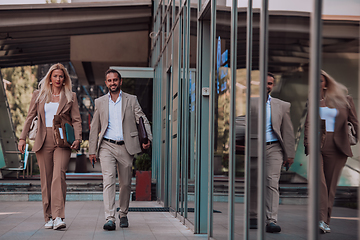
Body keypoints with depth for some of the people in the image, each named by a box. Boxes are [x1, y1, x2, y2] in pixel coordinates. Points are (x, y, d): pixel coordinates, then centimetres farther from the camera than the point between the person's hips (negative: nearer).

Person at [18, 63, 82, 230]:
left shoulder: (70, 97, 10)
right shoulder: (38, 95, 12)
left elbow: (76, 120, 5)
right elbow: (30, 117, 12)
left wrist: (78, 138, -10)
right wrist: (23, 138, 3)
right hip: (43, 141, 2)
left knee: (59, 175, -18)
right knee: (46, 179, 2)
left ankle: (58, 217, -23)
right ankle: (49, 217, 10)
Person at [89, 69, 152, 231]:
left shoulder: (131, 100, 8)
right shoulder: (100, 102, 11)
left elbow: (142, 120, 2)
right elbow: (94, 128, 14)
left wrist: (148, 138, -15)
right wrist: (92, 150, 9)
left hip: (125, 147, 0)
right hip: (107, 146, 0)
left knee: (125, 183, 7)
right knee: (108, 180, -15)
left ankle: (123, 214, 26)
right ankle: (110, 219, -21)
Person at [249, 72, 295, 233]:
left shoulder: (282, 106, 13)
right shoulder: (249, 103, 8)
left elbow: (287, 131, 13)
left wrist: (289, 154, 7)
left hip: (274, 149, 0)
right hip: (253, 149, 0)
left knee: (272, 183, -12)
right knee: (253, 185, 5)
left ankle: (271, 221, -16)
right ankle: (253, 218, 19)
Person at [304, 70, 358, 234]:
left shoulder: (343, 99, 9)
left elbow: (354, 121, 12)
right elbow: (308, 123, 9)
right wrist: (307, 143, -3)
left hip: (336, 147, 0)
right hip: (316, 145, 0)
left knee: (331, 185, 4)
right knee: (319, 181, -16)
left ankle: (326, 221, 13)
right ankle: (321, 219, -23)